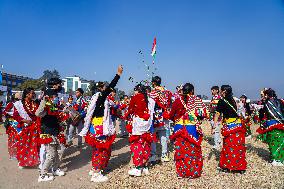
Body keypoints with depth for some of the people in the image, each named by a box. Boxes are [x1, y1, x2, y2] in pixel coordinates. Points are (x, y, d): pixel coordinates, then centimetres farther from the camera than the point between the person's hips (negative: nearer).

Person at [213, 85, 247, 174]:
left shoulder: (222, 101, -6)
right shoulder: (233, 100, 13)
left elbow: (217, 114, -12)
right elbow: (234, 112, 14)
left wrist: (214, 126, -14)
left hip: (229, 125, -6)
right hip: (238, 124, 6)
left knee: (229, 146, 5)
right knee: (238, 146, 12)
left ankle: (228, 166, 16)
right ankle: (240, 166, 21)